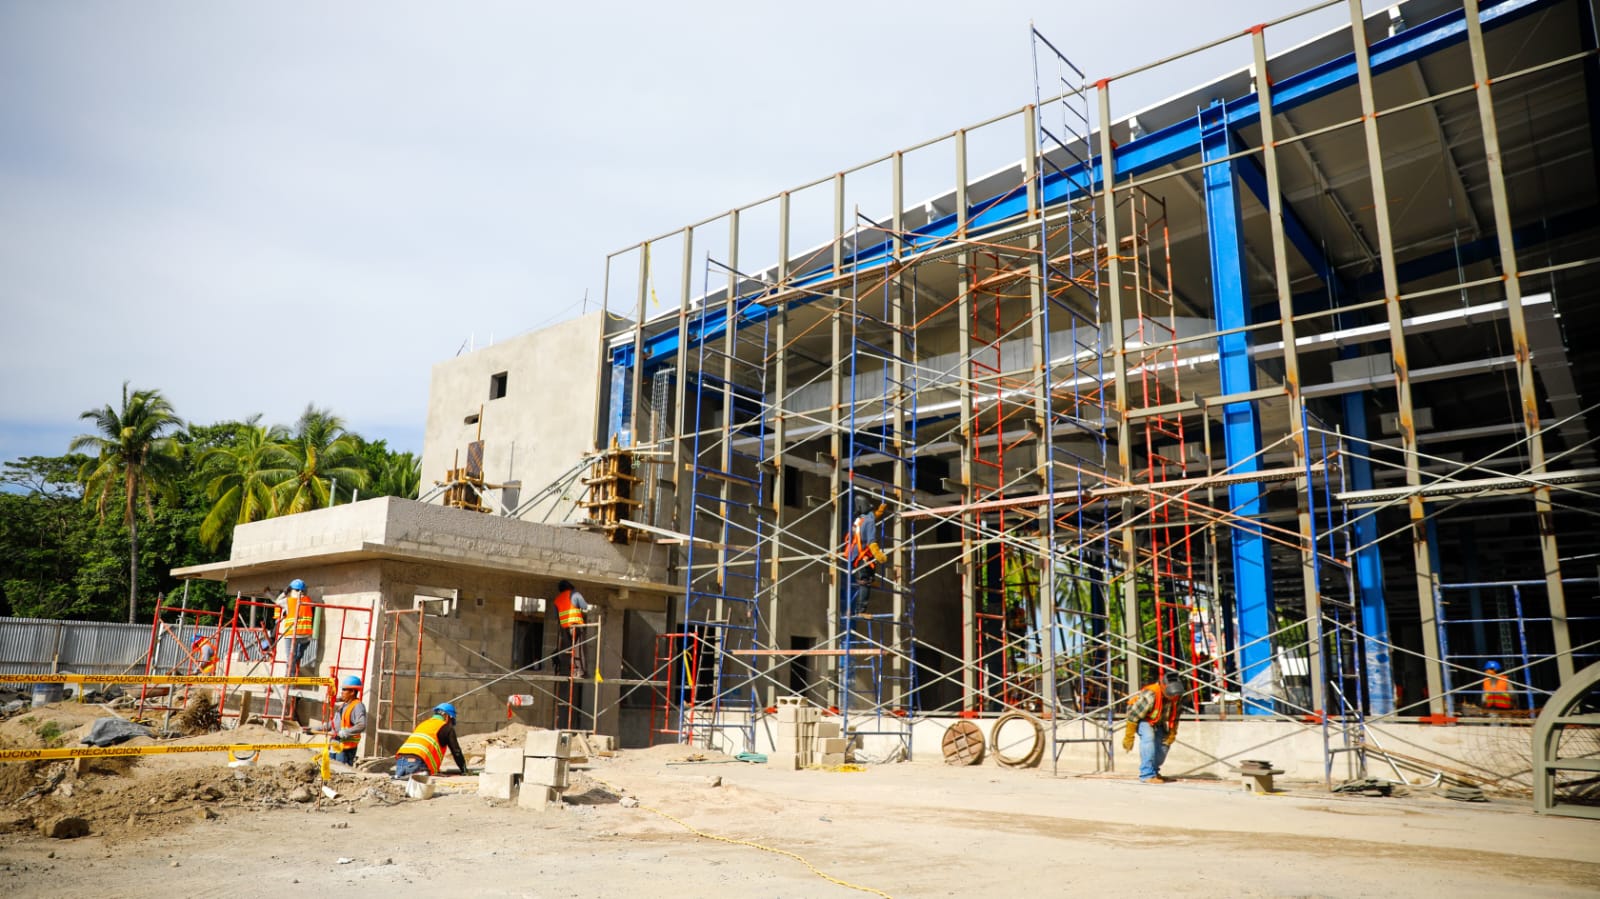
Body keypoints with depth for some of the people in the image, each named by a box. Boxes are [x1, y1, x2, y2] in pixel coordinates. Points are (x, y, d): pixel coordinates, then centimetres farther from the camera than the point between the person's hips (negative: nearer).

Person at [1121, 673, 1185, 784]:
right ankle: (1147, 775, -26)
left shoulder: (1178, 696, -18)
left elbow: (1175, 716, 1)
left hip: (1157, 720, 7)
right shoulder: (1150, 695, -39)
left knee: (1164, 742, 0)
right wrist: (1129, 737, -24)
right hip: (1141, 718, -7)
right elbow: (1133, 716, -31)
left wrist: (1172, 734, -3)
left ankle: (1154, 771, 21)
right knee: (1148, 737, -28)